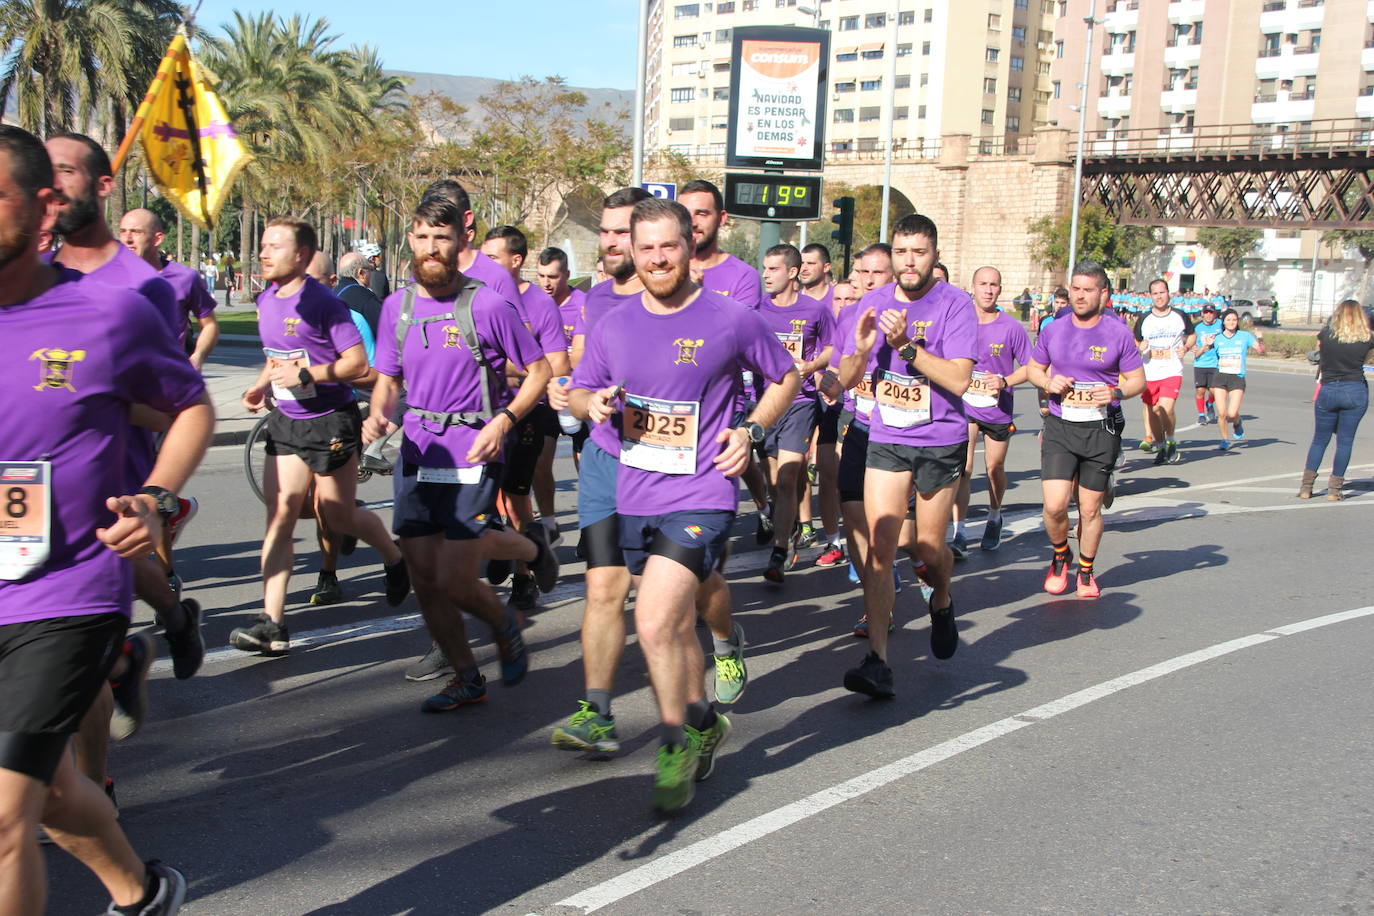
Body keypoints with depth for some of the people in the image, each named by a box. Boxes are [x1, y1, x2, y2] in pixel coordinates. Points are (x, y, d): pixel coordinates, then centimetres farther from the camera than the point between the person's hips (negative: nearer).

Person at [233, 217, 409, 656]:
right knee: (279, 513, -4)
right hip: (286, 421, 6)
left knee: (337, 516, 7)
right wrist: (261, 384, 5)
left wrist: (305, 374, -25)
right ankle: (272, 623, -6)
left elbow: (359, 363, -17)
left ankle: (395, 557, 38)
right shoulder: (266, 301, 8)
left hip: (331, 422, -6)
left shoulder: (323, 303, -16)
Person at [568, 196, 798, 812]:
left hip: (700, 497, -5)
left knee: (655, 624, -18)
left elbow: (785, 377, 8)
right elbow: (577, 392, 17)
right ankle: (703, 724, 40)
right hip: (635, 498, 6)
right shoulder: (614, 327, 5)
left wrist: (751, 431, -7)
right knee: (674, 627, 18)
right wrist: (595, 403, -7)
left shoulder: (732, 321, -6)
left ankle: (677, 746, 3)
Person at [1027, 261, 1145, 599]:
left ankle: (1086, 571, 29)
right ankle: (1060, 557, 20)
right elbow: (1033, 367, 17)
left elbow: (1138, 380, 3)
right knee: (1055, 505, -11)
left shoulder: (1119, 333, -2)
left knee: (1090, 508, 7)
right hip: (1059, 428, 1)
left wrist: (1115, 393, -18)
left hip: (1101, 430, -1)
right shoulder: (1053, 329, 4)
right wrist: (1048, 381, -6)